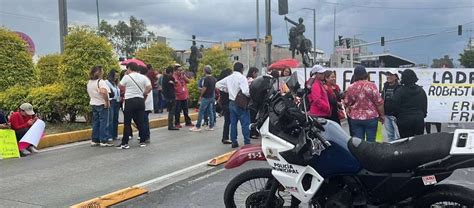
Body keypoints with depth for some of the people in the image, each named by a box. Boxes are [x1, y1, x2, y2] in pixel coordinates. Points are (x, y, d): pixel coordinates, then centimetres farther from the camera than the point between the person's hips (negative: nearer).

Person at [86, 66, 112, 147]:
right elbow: (103, 92, -33)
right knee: (103, 123, -2)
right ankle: (104, 141, 0)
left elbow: (89, 92, 16)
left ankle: (94, 140, 17)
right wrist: (107, 101, -23)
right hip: (102, 104, -8)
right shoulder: (100, 81, -17)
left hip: (93, 104, 8)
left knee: (95, 122, 13)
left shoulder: (89, 82, 11)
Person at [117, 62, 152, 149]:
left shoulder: (127, 77, -4)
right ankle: (142, 141, 12)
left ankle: (124, 143, 1)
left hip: (130, 101, -4)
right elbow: (149, 88, -3)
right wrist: (143, 94, 10)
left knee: (127, 123, 0)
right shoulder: (143, 77, 5)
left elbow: (120, 86, 6)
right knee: (141, 122, 9)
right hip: (140, 100, 4)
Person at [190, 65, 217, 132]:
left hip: (206, 97, -8)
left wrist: (200, 96, -6)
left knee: (201, 112, -3)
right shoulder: (214, 79, 8)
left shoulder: (206, 78, -17)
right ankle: (211, 126, 13)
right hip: (212, 97, 8)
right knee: (210, 111, 11)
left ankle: (198, 127, 0)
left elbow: (204, 88, -18)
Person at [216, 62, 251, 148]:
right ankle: (247, 142, 2)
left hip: (231, 103, 7)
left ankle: (234, 142, 16)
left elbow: (218, 84, 15)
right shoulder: (242, 77, -14)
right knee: (245, 123, 0)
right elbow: (245, 91, -25)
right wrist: (250, 94, -7)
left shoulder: (229, 78, 7)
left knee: (233, 123, 11)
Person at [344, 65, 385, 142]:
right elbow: (379, 103, -8)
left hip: (355, 118, 3)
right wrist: (382, 115, 3)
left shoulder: (350, 87, 0)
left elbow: (346, 103, 7)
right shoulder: (371, 85, -9)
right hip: (371, 117, -3)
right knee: (371, 141, 4)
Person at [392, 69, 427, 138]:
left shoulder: (400, 91, -10)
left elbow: (396, 106, -8)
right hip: (419, 119, 4)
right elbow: (425, 106, 12)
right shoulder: (421, 91, 6)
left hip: (404, 120, -4)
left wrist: (397, 117, 7)